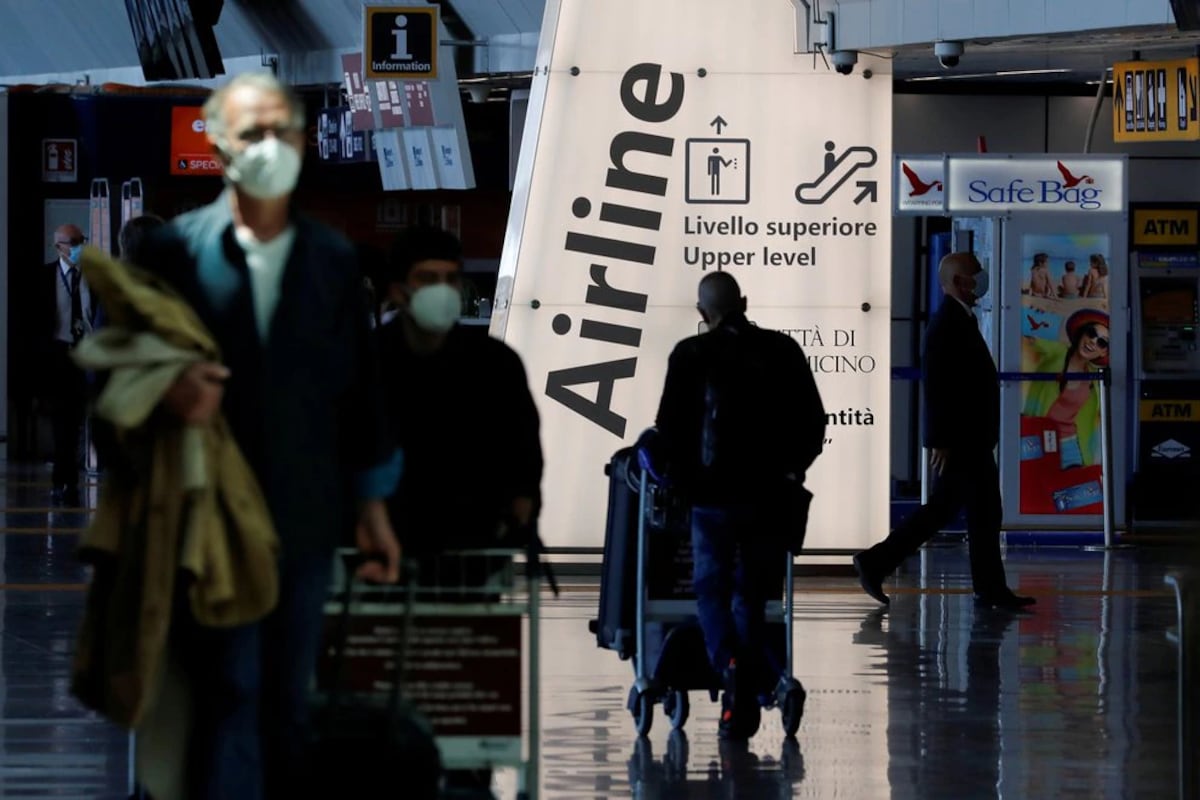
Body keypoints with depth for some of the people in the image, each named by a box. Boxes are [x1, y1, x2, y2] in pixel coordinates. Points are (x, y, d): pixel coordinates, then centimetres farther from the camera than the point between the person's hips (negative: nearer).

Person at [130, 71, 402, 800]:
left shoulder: (334, 259, 9)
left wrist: (372, 507, 11)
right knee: (228, 693, -7)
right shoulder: (178, 248, -1)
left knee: (290, 700, 9)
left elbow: (359, 386, 12)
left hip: (306, 518, 3)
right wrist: (168, 389, -22)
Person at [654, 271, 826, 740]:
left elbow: (669, 426, -8)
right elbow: (814, 421, 6)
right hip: (770, 495, 3)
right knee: (751, 595, 14)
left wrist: (681, 480, 6)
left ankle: (731, 662, -21)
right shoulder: (782, 351, 4)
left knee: (711, 592, 8)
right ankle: (745, 701, 11)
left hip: (712, 494, -2)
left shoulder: (690, 355, -3)